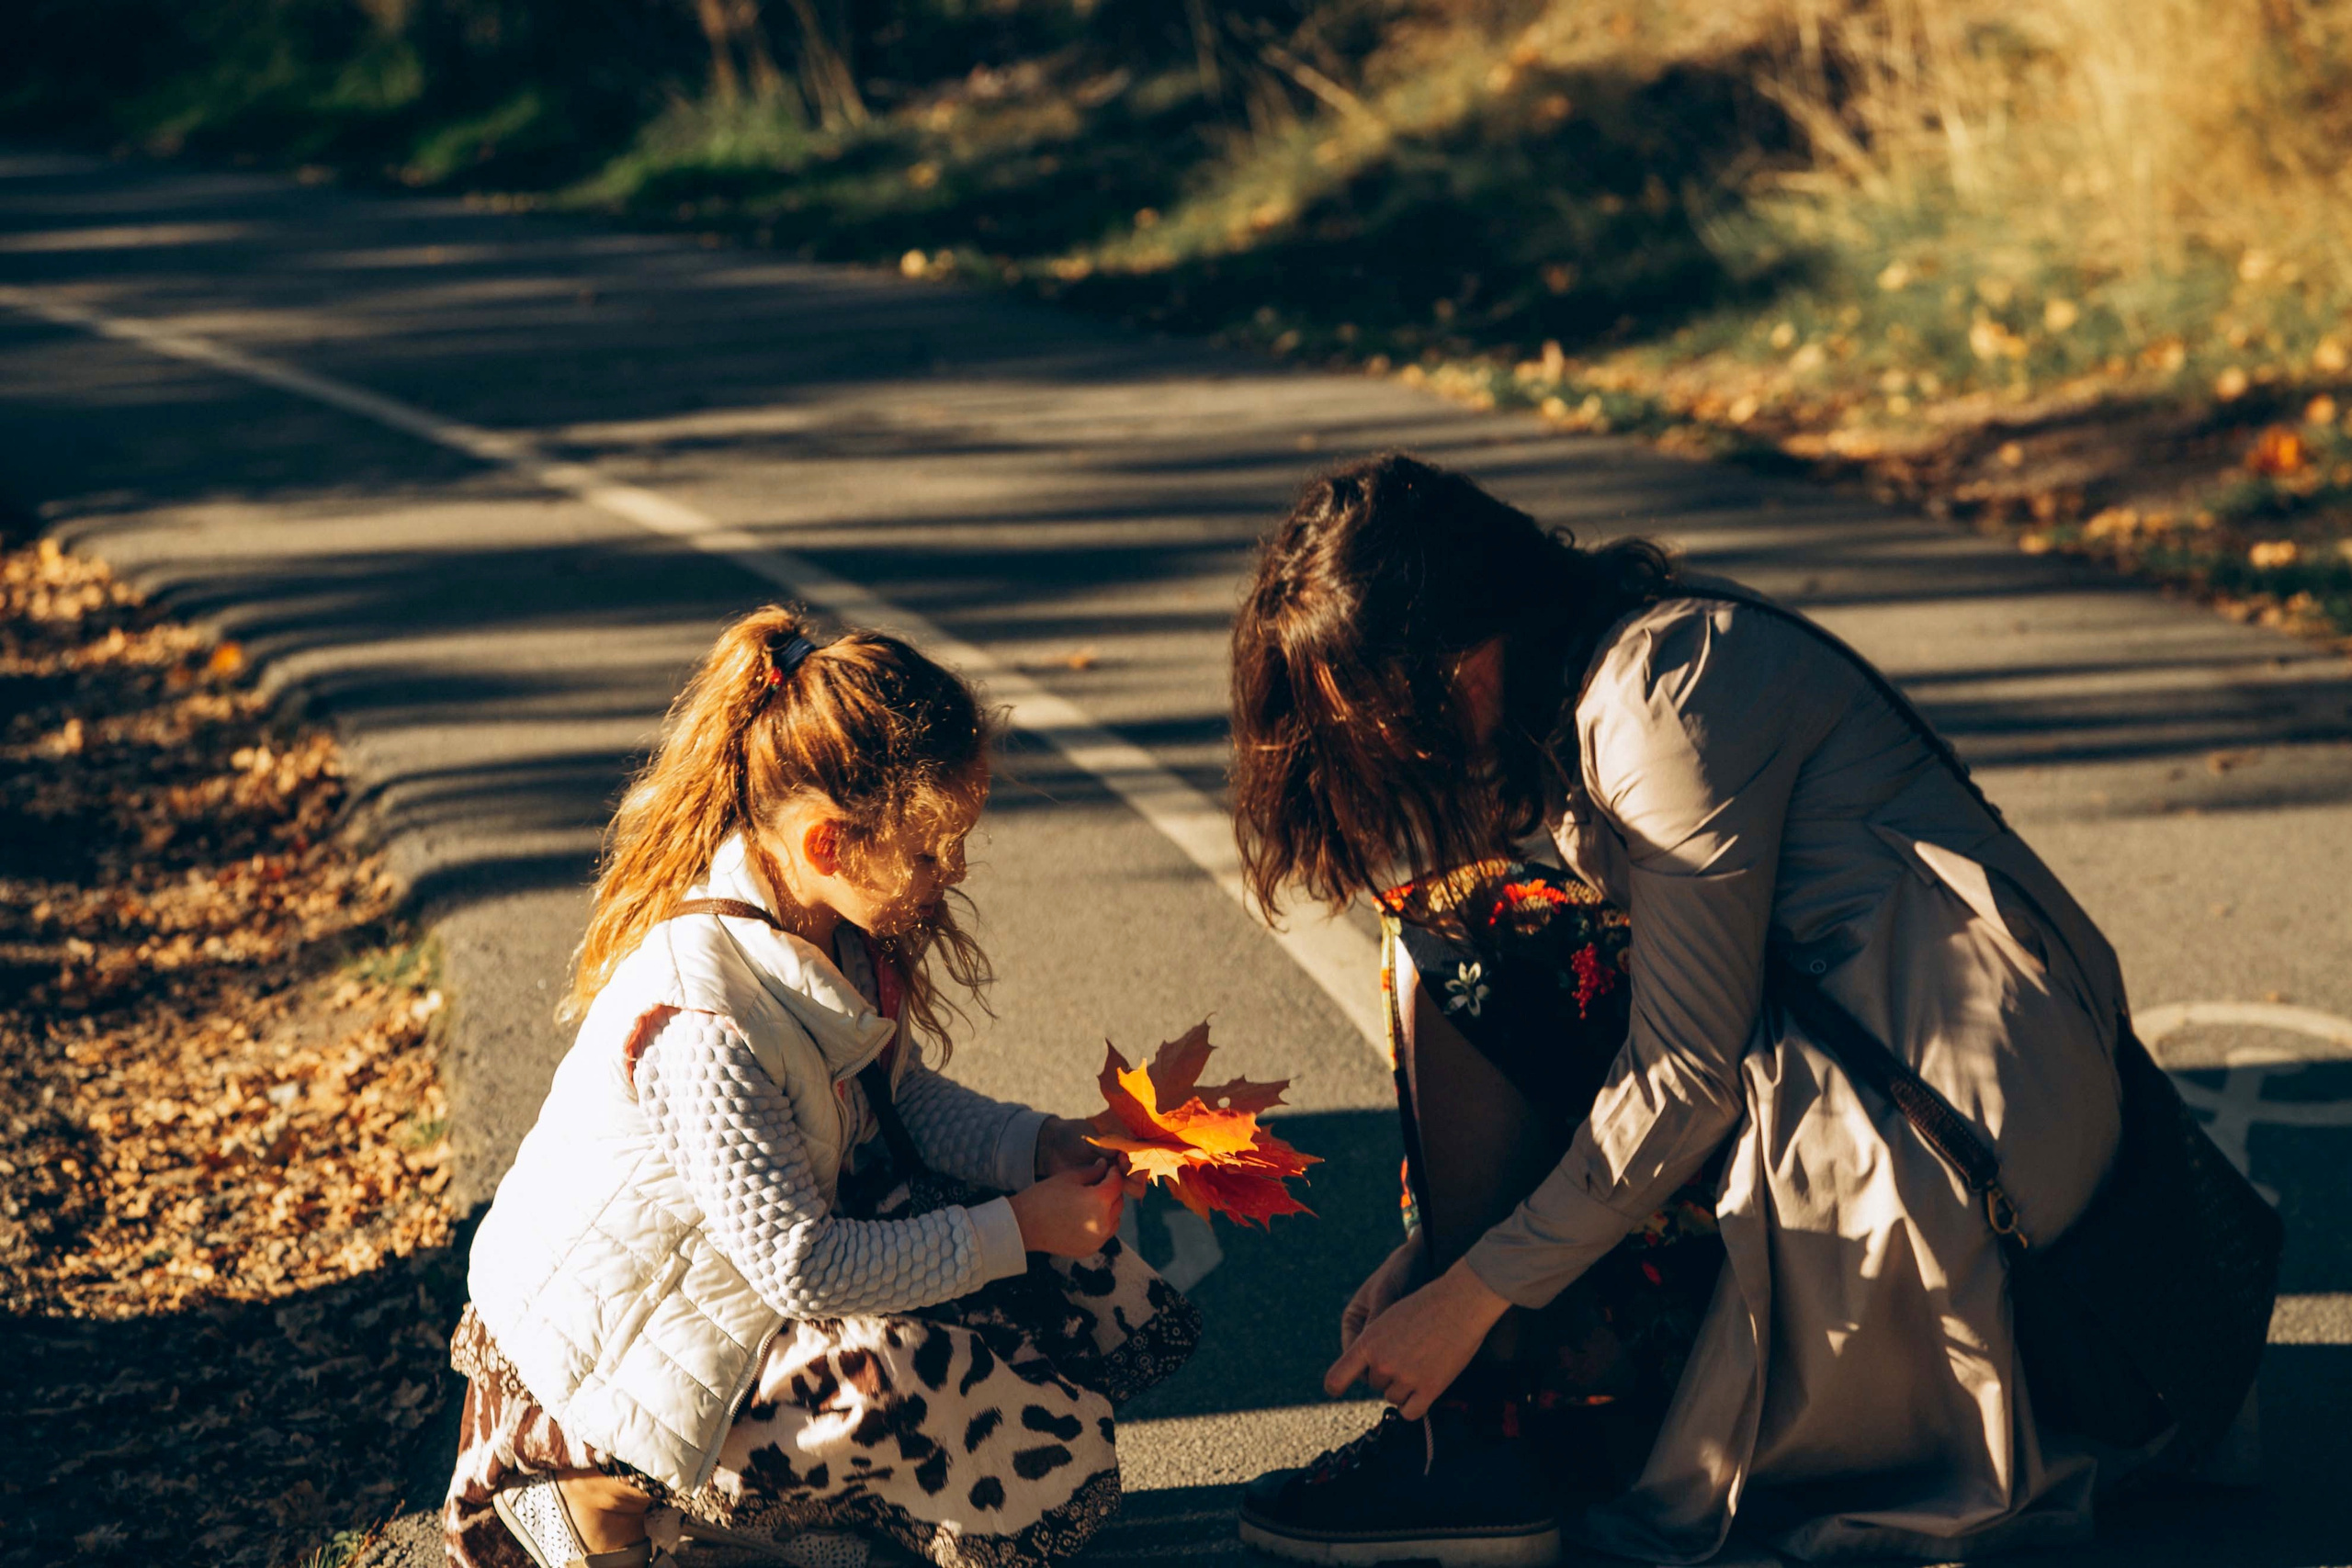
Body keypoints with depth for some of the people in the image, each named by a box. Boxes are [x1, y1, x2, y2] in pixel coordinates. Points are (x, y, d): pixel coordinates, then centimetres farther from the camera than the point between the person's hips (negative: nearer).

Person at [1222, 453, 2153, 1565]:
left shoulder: (1666, 688, -17)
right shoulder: (1567, 705, 12)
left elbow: (1687, 1070, -19)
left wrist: (1470, 1293, -14)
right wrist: (1437, 1248, 7)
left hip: (1968, 1090, -10)